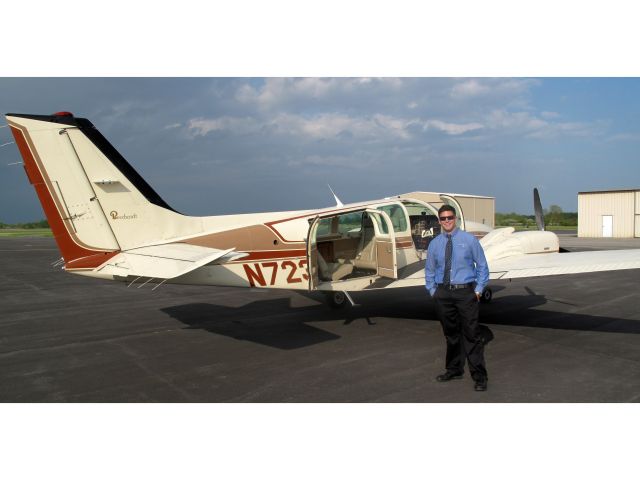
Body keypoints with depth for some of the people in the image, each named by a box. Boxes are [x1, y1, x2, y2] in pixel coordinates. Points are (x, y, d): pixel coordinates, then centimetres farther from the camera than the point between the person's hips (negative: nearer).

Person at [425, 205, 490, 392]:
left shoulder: (469, 240, 0)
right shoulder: (434, 244, 7)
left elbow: (482, 265, 4)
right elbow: (429, 270, 15)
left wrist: (479, 289, -4)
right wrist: (432, 290, 6)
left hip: (466, 292, -3)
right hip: (443, 293, 3)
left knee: (472, 334, -2)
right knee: (451, 334, 14)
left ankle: (479, 377, 9)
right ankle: (454, 370, 30)